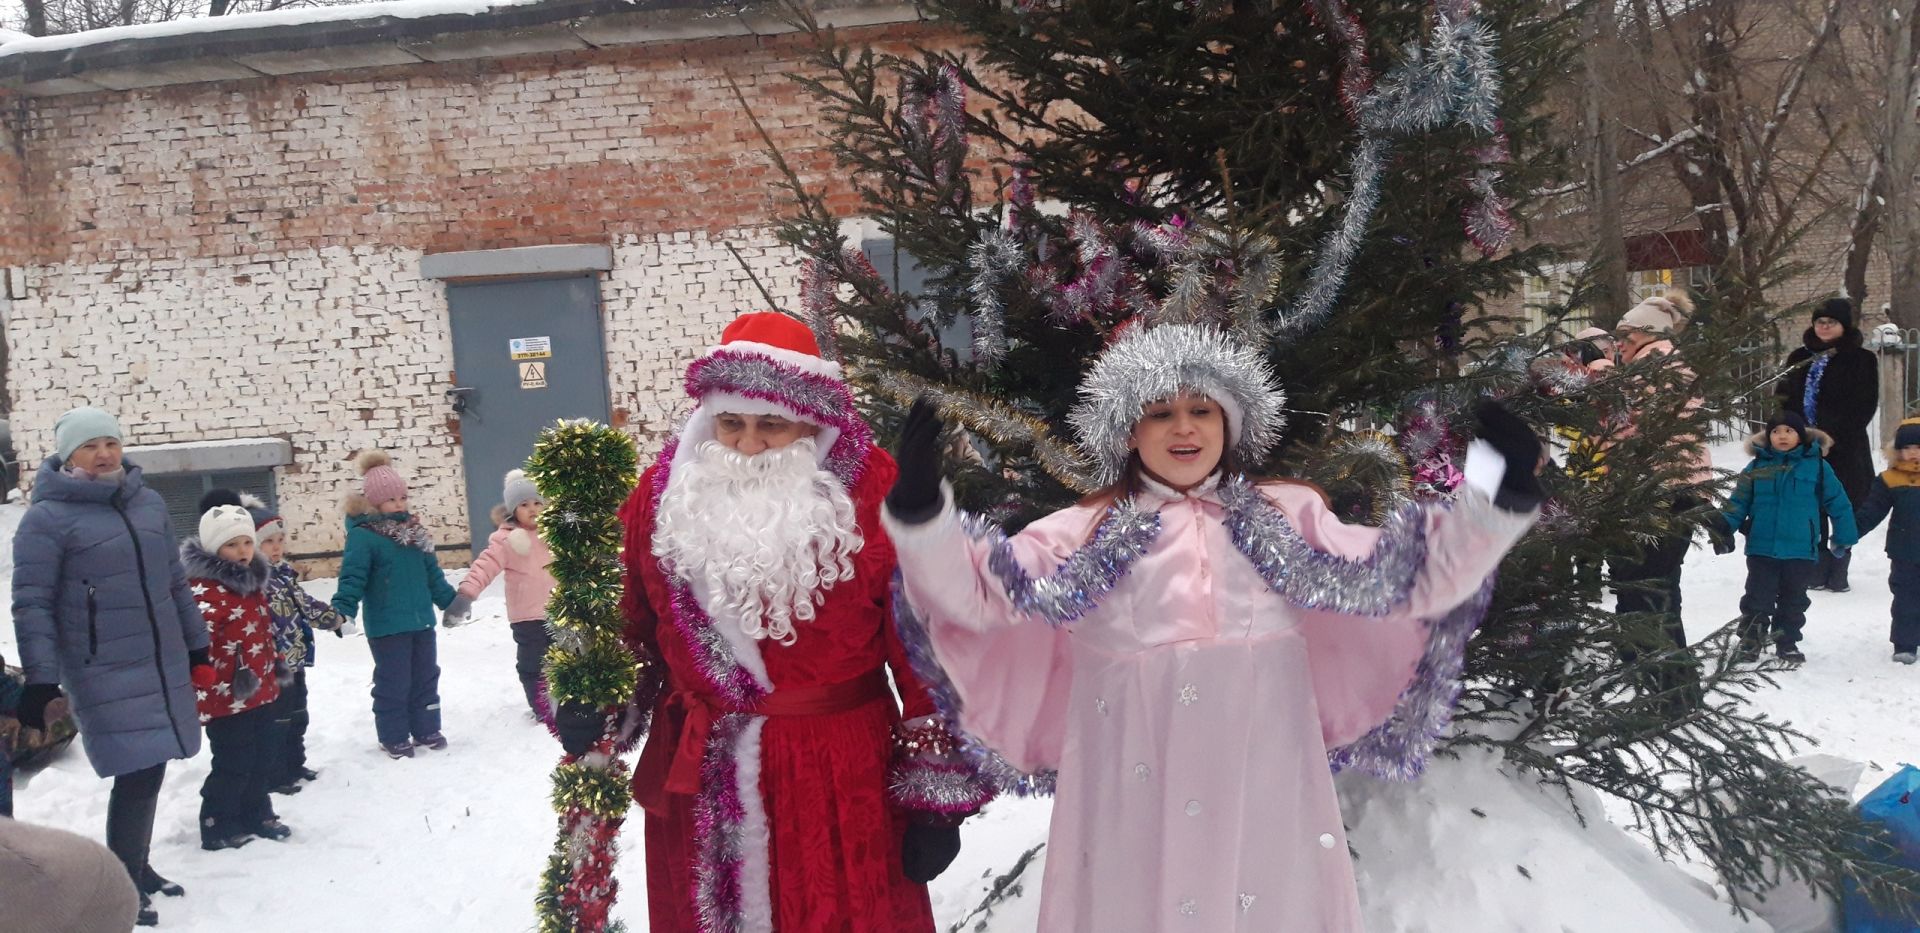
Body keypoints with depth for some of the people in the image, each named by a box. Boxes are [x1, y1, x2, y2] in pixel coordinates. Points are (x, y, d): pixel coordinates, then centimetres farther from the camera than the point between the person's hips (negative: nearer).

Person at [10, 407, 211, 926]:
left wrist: (196, 647, 19)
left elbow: (174, 582, 17)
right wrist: (40, 683, -15)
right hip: (105, 674, -6)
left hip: (164, 665, 6)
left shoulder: (149, 503, 8)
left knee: (149, 770, 14)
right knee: (138, 773, -10)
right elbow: (31, 606, -10)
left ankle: (138, 868, 32)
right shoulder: (48, 518, -9)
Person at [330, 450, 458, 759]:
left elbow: (433, 573, 18)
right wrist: (342, 612, -30)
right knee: (393, 683, 1)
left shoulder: (413, 531, 10)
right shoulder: (362, 536, -13)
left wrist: (450, 602, 21)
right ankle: (393, 737, 14)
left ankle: (426, 729, 27)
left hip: (421, 621, 7)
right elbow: (352, 577, -20)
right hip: (386, 627, -7)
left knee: (425, 678, 15)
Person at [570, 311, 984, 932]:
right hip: (697, 784, 4)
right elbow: (631, 624, 13)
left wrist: (934, 797, -9)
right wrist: (593, 702, -3)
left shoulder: (871, 494, -12)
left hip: (840, 779, -3)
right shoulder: (666, 492, 1)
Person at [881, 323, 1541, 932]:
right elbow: (977, 590, -4)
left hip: (1263, 788, 1)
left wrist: (1498, 501, -4)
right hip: (1133, 796, -1)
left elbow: (1409, 579, 8)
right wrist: (921, 511, -20)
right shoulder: (1085, 532, 6)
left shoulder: (1288, 515, 11)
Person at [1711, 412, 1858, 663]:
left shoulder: (1817, 466, -1)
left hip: (1802, 550, 0)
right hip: (1761, 548, 0)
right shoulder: (1756, 468, 2)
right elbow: (1738, 502, 4)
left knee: (1793, 600, 13)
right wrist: (1724, 527, -10)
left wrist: (1844, 538, 4)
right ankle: (1749, 642, 10)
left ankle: (1787, 642, 25)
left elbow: (1838, 503, 4)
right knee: (1758, 598, 3)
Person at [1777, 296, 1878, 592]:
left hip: (1844, 450, -3)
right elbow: (1783, 400, 13)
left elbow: (1864, 407, -4)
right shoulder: (1799, 358, 11)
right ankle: (1816, 571, 9)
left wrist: (1832, 435, -14)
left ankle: (1837, 573, 8)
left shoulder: (1861, 359, 2)